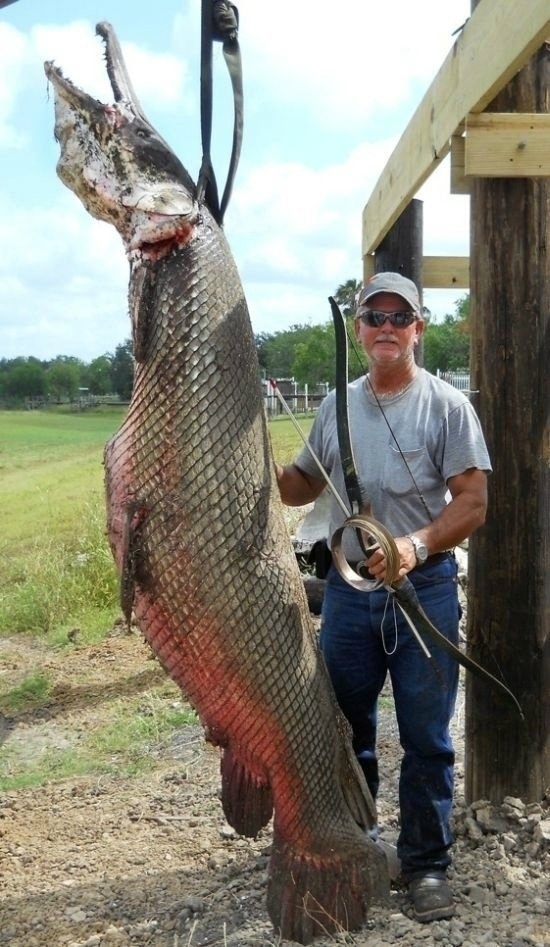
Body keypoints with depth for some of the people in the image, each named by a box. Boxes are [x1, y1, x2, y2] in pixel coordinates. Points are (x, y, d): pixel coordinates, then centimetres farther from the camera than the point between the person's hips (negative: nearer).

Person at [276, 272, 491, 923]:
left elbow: (472, 501, -10)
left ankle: (427, 862, 20)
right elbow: (303, 485, 17)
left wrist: (415, 546, -25)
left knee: (426, 738, 4)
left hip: (425, 588, -4)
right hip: (348, 587, 4)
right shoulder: (336, 405, 8)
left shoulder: (447, 405, -5)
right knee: (345, 727, 15)